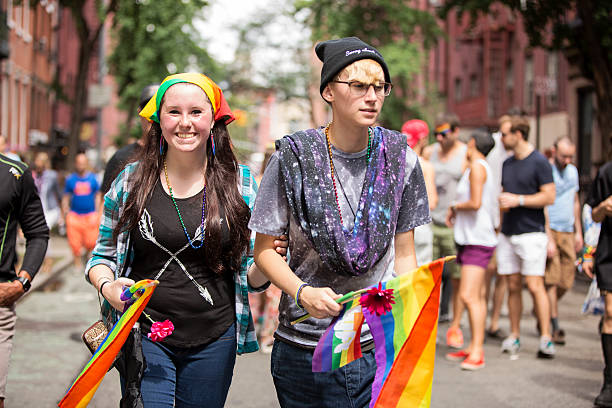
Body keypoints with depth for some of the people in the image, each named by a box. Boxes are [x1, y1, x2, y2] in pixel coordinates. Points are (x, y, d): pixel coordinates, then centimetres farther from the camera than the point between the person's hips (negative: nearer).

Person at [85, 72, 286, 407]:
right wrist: (107, 286, -12)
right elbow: (103, 256, 9)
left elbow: (249, 275, 6)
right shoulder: (131, 181, 0)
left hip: (213, 340, 1)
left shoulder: (239, 183, 1)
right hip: (144, 337, -1)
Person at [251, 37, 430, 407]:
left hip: (380, 345, 1)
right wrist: (303, 292, -17)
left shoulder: (400, 159, 0)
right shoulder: (293, 158, -7)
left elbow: (404, 253, 7)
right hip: (304, 346, -1)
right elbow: (265, 249, 0)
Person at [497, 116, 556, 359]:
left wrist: (517, 200, -15)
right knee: (513, 287, 6)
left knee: (535, 286, -10)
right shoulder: (507, 164, 15)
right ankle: (514, 336, 12)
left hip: (531, 232, -6)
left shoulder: (539, 162, -6)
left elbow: (549, 197, -11)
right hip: (508, 233, 6)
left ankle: (546, 339, -5)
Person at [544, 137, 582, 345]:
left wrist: (578, 232, 18)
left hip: (568, 232, 7)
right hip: (549, 229, -6)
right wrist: (548, 239, -18)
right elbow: (542, 206, -13)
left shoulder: (572, 171, 14)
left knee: (566, 281, 5)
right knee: (552, 279, -8)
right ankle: (555, 327, -5)